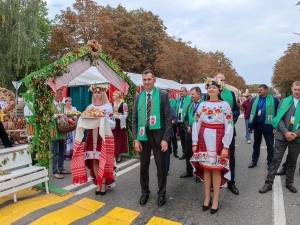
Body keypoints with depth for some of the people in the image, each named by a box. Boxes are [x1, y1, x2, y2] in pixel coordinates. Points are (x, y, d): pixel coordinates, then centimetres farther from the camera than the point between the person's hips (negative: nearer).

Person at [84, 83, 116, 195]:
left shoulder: (108, 107, -2)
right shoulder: (90, 107, 11)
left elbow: (113, 123, -7)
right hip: (92, 136, 4)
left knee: (104, 160, -1)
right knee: (94, 160, 7)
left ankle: (104, 183, 15)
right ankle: (98, 183, 21)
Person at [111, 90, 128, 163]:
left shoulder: (124, 104, -7)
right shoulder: (111, 104, 8)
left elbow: (125, 115, -10)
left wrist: (118, 115, -20)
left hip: (120, 124, -4)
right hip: (113, 124, 4)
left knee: (120, 140, 4)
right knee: (114, 140, 6)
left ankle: (119, 155, 16)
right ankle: (114, 154, 18)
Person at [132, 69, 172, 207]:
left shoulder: (163, 95, -4)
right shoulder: (138, 97, 5)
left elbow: (168, 118, -6)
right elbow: (134, 119, 5)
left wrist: (165, 139, -12)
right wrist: (136, 139, -2)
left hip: (158, 135, -2)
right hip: (143, 135, 3)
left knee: (161, 166, 10)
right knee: (144, 166, 13)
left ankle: (161, 193, 29)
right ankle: (145, 192, 32)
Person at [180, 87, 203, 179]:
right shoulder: (190, 105, 13)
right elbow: (186, 118, 14)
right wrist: (188, 127, -3)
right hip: (189, 133, 7)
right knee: (188, 152, 14)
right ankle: (189, 171, 30)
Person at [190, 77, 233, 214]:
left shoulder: (225, 105, -3)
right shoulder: (202, 105, 6)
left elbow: (229, 126, -6)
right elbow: (196, 124, 5)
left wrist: (225, 146, -11)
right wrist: (195, 142, 1)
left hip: (218, 140, -3)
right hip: (204, 139, 3)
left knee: (216, 170, 4)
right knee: (205, 168, 10)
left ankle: (215, 200, 20)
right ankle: (207, 197, 26)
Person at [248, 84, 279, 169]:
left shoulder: (274, 100, -6)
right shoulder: (254, 100, 5)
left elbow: (277, 114, -6)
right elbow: (251, 113, 7)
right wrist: (250, 126, 4)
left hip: (268, 126, -3)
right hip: (257, 125, 4)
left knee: (270, 146, 11)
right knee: (256, 144, 16)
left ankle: (270, 163, 25)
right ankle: (254, 161, 29)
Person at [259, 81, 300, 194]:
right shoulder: (284, 101, 4)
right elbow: (279, 118, -2)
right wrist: (285, 132, -14)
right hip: (282, 136, -1)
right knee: (276, 160, 1)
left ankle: (289, 183, 28)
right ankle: (268, 183, 7)